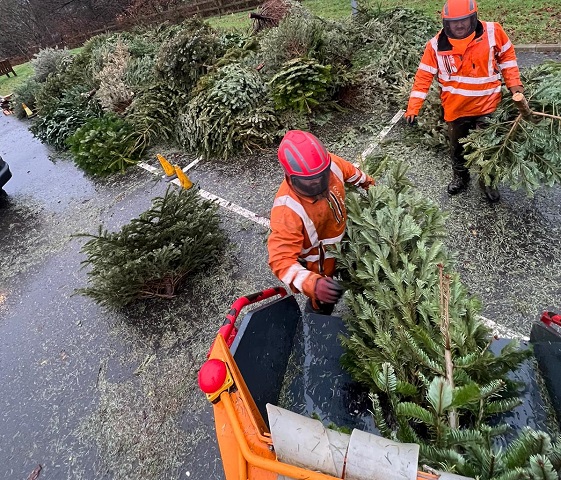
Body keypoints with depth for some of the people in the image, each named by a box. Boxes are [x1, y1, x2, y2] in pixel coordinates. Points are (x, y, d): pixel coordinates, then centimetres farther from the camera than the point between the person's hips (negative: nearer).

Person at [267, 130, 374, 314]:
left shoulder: (329, 163, -26)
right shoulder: (287, 210, -44)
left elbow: (350, 171, -1)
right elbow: (281, 260, -44)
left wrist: (369, 183, 20)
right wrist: (312, 284, -61)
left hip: (341, 240, 6)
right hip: (319, 263, -6)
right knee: (322, 303, 20)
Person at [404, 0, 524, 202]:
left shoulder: (493, 32, -10)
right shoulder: (436, 45, -11)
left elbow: (507, 55, 5)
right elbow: (423, 77, -9)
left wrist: (514, 84, -2)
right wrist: (413, 108, -16)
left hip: (486, 106, 0)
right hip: (455, 109, 1)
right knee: (457, 147, 18)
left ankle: (488, 182, 35)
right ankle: (460, 177, 43)